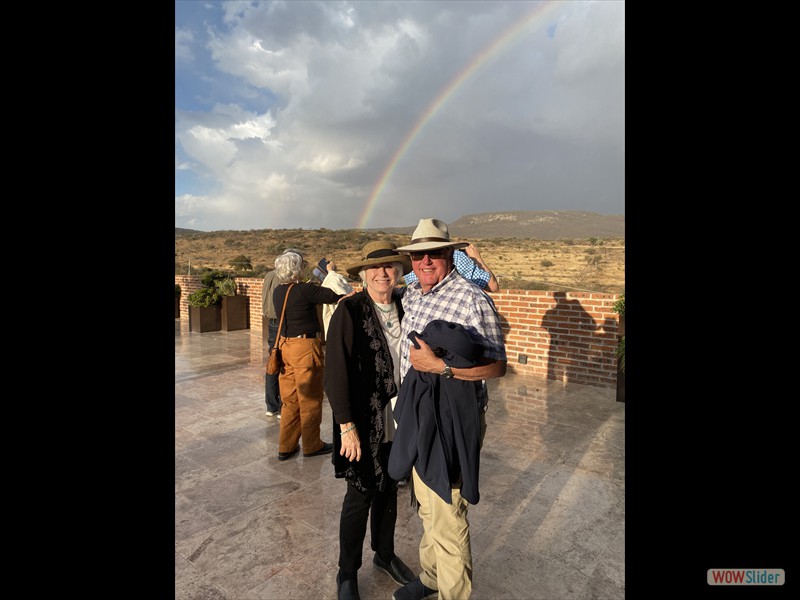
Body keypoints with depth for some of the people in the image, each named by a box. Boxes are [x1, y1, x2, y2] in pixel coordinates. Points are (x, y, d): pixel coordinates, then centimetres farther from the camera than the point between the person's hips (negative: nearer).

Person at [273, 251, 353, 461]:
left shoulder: (277, 292, 5)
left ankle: (286, 447, 25)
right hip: (305, 347, -7)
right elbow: (335, 296, -14)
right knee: (310, 398, 8)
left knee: (290, 398, 16)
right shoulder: (305, 290, -17)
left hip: (284, 345, 7)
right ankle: (311, 445, 21)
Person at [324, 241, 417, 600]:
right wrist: (347, 427, -15)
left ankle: (385, 554, 45)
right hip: (365, 424, -5)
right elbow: (336, 374, -16)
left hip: (399, 421, 5)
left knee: (389, 490, 20)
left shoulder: (404, 308, 1)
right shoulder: (349, 311, -15)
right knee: (360, 496, 10)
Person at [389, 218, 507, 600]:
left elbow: (497, 366, -20)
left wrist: (440, 365, -27)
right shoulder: (410, 295, 6)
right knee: (426, 505, 24)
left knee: (446, 516, 4)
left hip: (451, 421, -7)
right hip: (416, 414, 8)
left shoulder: (473, 300, -16)